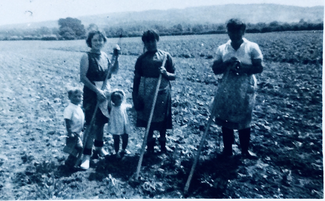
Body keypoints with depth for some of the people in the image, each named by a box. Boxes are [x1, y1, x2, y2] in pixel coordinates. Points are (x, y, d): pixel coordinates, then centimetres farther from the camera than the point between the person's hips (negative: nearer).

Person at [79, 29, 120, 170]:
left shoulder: (105, 56, 7)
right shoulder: (87, 57, -11)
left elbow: (114, 71, 9)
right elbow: (83, 77, -16)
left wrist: (116, 56, -2)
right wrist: (97, 91, -20)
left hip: (105, 92, 6)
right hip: (91, 93, -6)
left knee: (101, 121, 15)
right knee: (92, 125, -9)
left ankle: (99, 147, 33)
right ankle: (86, 155, -2)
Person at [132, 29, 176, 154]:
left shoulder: (165, 56, 5)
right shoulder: (142, 58, 5)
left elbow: (173, 76, 6)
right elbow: (136, 78, 4)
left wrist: (166, 73, -16)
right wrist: (135, 96, -1)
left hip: (162, 92, 0)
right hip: (146, 92, 0)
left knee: (162, 119, 8)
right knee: (148, 119, 6)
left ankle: (162, 143, 29)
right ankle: (150, 144, 24)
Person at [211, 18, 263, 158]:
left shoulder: (252, 47, -2)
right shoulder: (222, 49, 5)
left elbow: (259, 68, -5)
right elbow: (215, 69, 2)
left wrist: (242, 67, -19)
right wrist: (227, 63, -15)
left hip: (245, 90, -2)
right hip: (226, 90, 2)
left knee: (244, 120, 5)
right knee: (225, 119, 6)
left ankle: (245, 150, 21)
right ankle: (227, 149, 22)